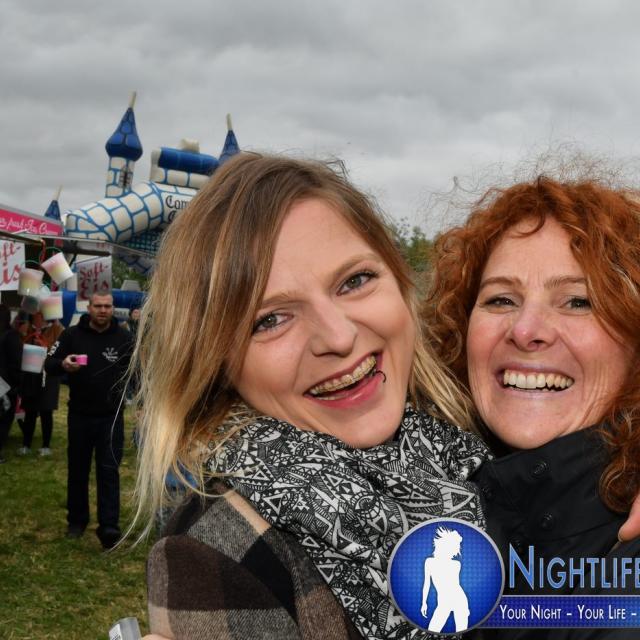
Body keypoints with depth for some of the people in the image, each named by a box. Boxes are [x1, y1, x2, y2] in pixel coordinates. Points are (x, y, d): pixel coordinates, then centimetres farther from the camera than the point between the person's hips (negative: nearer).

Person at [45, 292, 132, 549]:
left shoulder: (123, 337, -2)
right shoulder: (72, 335, -2)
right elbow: (48, 365, -4)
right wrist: (63, 364, -27)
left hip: (111, 417, -1)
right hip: (79, 415, 1)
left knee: (108, 471, -4)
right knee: (78, 469, 12)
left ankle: (109, 527, -5)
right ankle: (77, 520, 27)